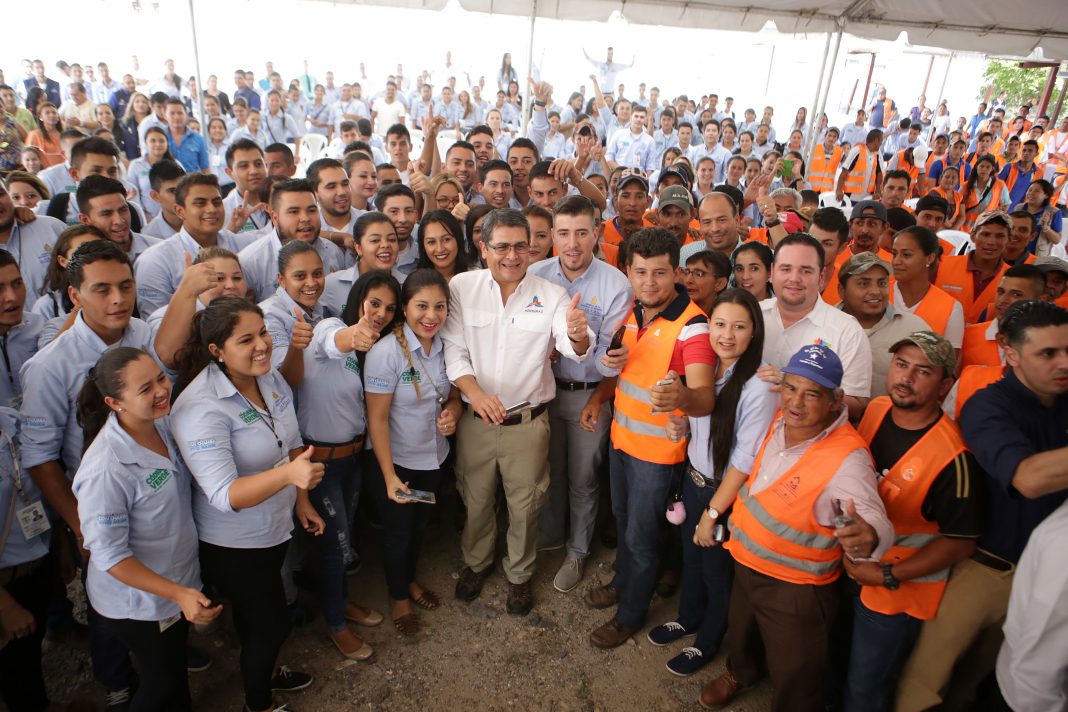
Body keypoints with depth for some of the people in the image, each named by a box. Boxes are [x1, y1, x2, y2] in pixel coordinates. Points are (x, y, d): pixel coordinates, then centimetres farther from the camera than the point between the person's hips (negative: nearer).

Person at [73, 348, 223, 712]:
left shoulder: (163, 424, -10)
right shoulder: (105, 469, -32)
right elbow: (108, 555, -25)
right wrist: (179, 594, -27)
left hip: (179, 583, 6)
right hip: (139, 601, -6)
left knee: (175, 667, 28)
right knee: (162, 681, 18)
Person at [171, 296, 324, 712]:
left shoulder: (271, 379, -6)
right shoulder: (200, 409, -30)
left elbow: (292, 444, 8)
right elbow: (224, 496, -34)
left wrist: (301, 500, 8)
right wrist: (287, 475, -49)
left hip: (276, 527, 6)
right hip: (232, 545, -6)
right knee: (272, 623, 11)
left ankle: (262, 670, 56)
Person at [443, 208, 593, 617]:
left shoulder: (551, 295, -6)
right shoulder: (462, 287, -6)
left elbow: (574, 349, -17)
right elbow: (453, 350, -7)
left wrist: (577, 335, -42)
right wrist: (474, 391, -25)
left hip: (528, 421, 0)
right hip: (474, 418, 1)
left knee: (525, 504, 15)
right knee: (475, 498, 20)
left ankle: (519, 574, 42)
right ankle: (476, 562, 49)